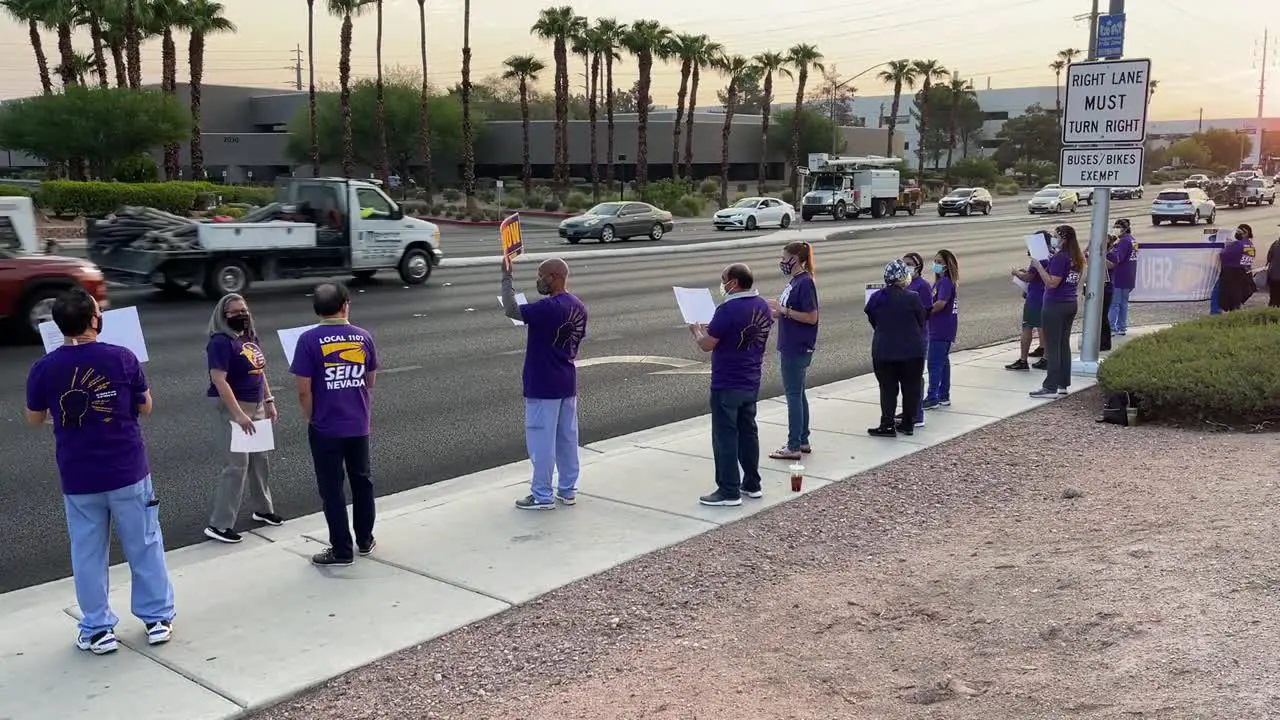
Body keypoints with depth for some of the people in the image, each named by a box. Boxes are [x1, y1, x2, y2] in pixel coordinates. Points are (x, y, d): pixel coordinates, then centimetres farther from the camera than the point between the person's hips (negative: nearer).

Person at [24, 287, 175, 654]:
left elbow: (34, 419, 8)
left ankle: (97, 629, 21)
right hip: (127, 472, -1)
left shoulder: (43, 369, -8)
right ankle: (158, 619, 21)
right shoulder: (122, 358, -12)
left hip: (77, 478, 1)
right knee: (144, 546, 12)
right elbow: (145, 408, 1)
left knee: (88, 554, 13)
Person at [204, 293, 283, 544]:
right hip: (233, 408, -9)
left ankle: (263, 509, 36)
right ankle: (219, 524, -4)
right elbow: (219, 381, -25)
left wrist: (269, 402, 15)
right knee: (238, 463, -10)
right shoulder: (221, 342, -17)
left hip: (256, 407, 9)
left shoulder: (251, 338, 9)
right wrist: (238, 415, -28)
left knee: (261, 459, 18)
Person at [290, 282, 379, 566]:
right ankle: (365, 540, 30)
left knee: (332, 488, 6)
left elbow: (304, 390, -13)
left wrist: (311, 418, 2)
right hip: (358, 425, 4)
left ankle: (341, 550, 13)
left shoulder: (309, 340, -13)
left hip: (325, 428, -4)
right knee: (362, 481, 18)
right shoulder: (364, 337, -2)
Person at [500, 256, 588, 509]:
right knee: (567, 438, 14)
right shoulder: (578, 306, 6)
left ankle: (542, 496, 8)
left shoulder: (549, 307, -22)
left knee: (541, 440, 1)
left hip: (543, 385, -8)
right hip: (567, 382, 9)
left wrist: (506, 277, -19)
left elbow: (512, 310, -26)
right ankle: (568, 490, 23)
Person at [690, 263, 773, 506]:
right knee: (748, 432, 17)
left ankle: (729, 491, 5)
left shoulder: (728, 309, -21)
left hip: (727, 385, -8)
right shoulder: (763, 306, 5)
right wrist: (713, 329, 17)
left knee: (725, 437, 1)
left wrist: (697, 331, 2)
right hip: (751, 383, 8)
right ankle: (752, 484, 25)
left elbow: (707, 345, -18)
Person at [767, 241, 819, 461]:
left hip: (797, 349, -10)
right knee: (797, 393, 15)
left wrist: (783, 310, -19)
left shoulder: (805, 282, -17)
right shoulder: (795, 281, 11)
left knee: (793, 394, -4)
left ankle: (794, 447, 2)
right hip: (791, 346, 10)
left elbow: (811, 317, -20)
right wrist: (776, 312, 5)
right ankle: (803, 441, 24)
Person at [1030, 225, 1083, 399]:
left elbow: (1052, 283, -22)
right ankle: (1063, 385, 17)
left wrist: (1038, 266, -18)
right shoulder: (1076, 258, 10)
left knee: (1052, 346, -5)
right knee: (1064, 345, 13)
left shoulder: (1059, 258, -17)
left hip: (1055, 305, -9)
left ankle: (1051, 387, -4)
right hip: (1071, 304, 9)